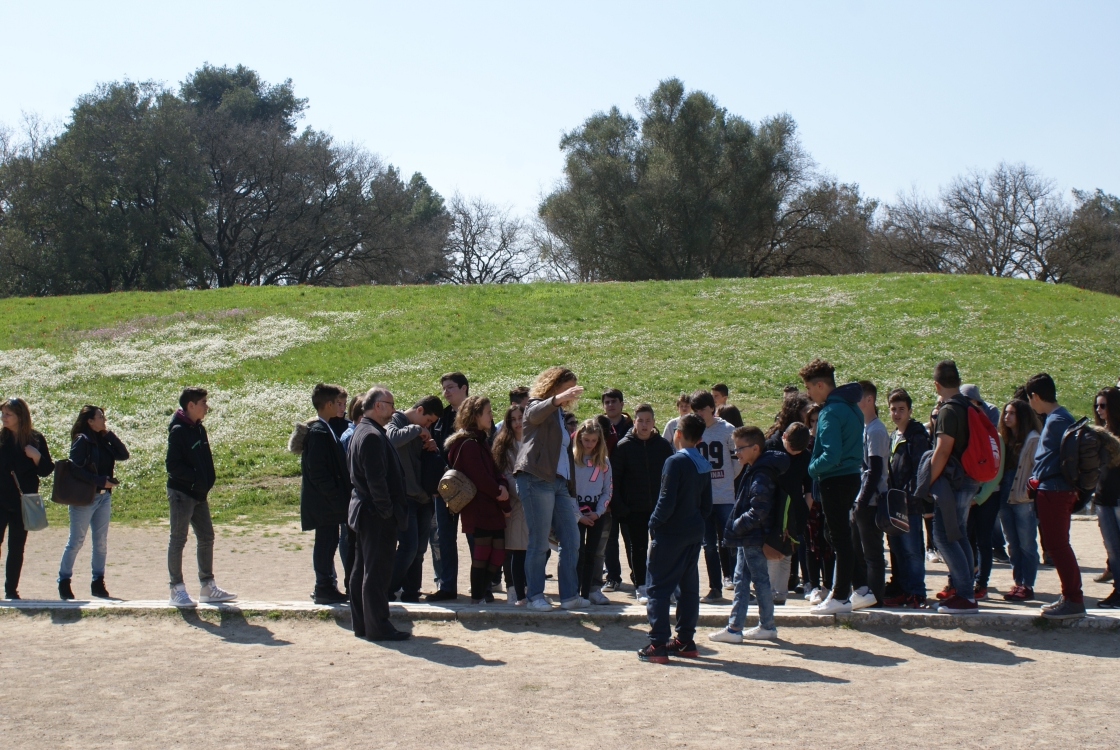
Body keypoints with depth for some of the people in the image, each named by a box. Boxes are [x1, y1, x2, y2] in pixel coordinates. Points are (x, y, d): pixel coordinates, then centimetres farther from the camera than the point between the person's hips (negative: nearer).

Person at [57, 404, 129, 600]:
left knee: (101, 542, 7)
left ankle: (98, 582, 14)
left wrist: (109, 434, -1)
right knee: (76, 541, -1)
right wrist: (101, 481, -20)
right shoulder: (82, 440, -9)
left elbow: (123, 455, 4)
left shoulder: (103, 440, 11)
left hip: (103, 497, 7)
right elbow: (76, 469, -17)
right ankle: (64, 581, 9)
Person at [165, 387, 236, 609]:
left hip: (199, 493, 9)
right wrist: (196, 478, -21)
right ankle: (177, 590, 3)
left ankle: (208, 586, 20)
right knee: (178, 539, -2)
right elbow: (172, 465, -19)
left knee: (206, 537, 11)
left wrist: (207, 480, 4)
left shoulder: (199, 429, 11)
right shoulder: (178, 431, -14)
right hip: (181, 493, -9)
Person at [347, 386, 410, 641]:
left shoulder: (361, 431, 14)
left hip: (363, 512, 11)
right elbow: (376, 479, -24)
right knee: (377, 571, -5)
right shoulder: (373, 436, -19)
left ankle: (361, 624, 20)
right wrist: (387, 511, -17)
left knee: (362, 570, 13)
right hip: (377, 515, -11)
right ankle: (378, 627, -1)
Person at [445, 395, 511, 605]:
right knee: (482, 552, -4)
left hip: (491, 508, 9)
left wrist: (501, 485, -2)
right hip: (478, 507, -9)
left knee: (498, 550, 8)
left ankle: (483, 590, 17)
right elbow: (480, 477, -17)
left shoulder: (482, 441, 19)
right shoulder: (468, 444, -12)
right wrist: (502, 498, -10)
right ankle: (478, 596, 3)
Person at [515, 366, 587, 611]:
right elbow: (535, 413, -24)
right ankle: (535, 596, 3)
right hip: (536, 480, -8)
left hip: (559, 483, 8)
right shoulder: (538, 406, 2)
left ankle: (569, 595, 7)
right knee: (539, 543, -6)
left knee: (571, 541, 3)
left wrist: (571, 486, 18)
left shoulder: (561, 415, 24)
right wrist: (558, 398, -41)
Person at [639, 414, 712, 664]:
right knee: (688, 587, 13)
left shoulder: (675, 462, -15)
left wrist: (654, 525, -7)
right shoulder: (704, 465, 8)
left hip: (671, 533, -8)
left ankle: (657, 645, -6)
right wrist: (698, 526, 18)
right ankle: (685, 641, 19)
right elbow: (707, 504, 12)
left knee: (659, 588, -3)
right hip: (694, 534, 8)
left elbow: (667, 501, -18)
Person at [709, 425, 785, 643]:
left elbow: (758, 512, -25)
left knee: (760, 580, 1)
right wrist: (736, 527, 10)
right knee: (741, 580, 11)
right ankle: (734, 627, 15)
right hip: (747, 538, 10)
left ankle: (767, 627, 12)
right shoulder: (752, 470, 11)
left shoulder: (761, 476, -20)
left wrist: (736, 527, -19)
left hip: (755, 539, -10)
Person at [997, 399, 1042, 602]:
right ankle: (1018, 583, 17)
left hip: (1024, 500, -7)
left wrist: (1029, 493, -17)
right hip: (1006, 498, 7)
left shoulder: (1032, 439, -7)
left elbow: (1037, 469, -12)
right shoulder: (1004, 439, 15)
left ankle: (1027, 587, 3)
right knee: (1012, 545, 11)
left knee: (1026, 544, -1)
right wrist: (998, 493, 7)